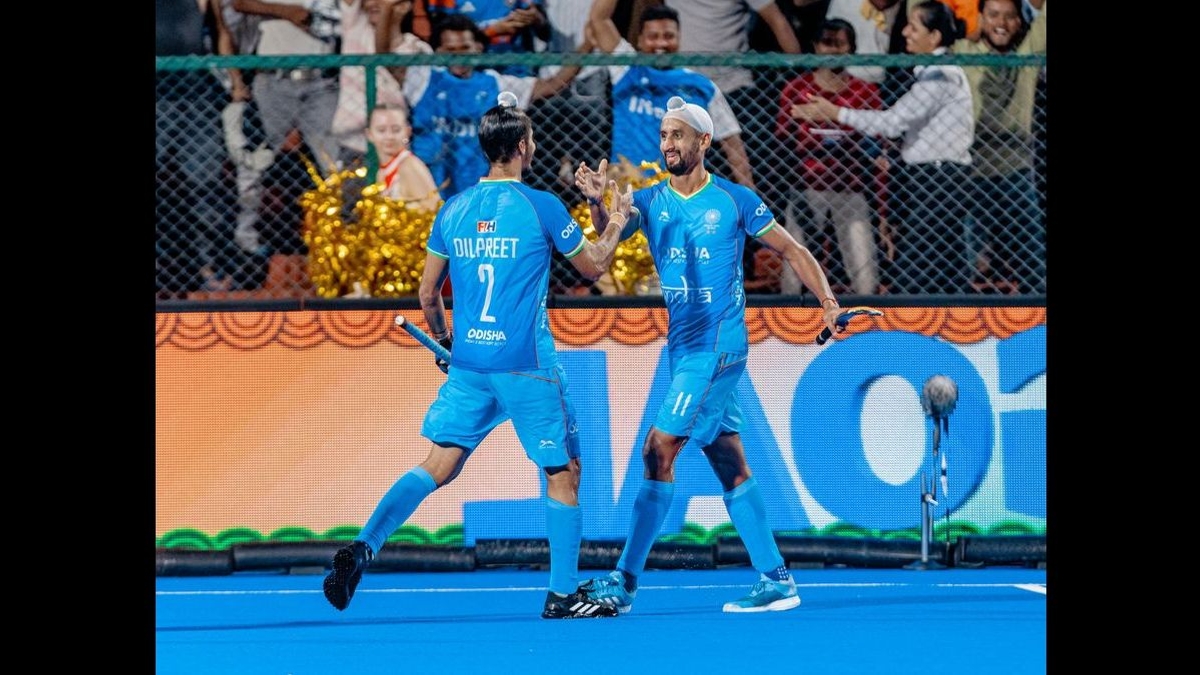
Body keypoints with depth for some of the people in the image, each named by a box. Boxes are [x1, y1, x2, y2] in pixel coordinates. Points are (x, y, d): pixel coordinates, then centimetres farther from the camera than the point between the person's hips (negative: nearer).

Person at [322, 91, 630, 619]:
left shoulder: (453, 209, 6)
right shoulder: (542, 207, -8)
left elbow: (428, 294, 13)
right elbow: (594, 266, 7)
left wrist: (445, 341, 30)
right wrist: (618, 222, 23)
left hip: (467, 361, 4)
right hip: (525, 363, -4)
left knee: (437, 467, 5)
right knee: (563, 472, 9)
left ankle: (363, 547, -16)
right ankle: (563, 595, 11)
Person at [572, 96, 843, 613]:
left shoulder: (735, 201, -5)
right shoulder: (650, 202, 6)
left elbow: (791, 250, 3)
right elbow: (612, 229, -13)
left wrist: (829, 302, -10)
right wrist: (597, 202, -35)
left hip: (717, 347, -6)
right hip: (683, 350, 6)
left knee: (658, 450, -13)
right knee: (729, 464, 9)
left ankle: (625, 581, -12)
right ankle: (776, 581, 14)